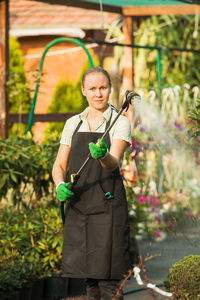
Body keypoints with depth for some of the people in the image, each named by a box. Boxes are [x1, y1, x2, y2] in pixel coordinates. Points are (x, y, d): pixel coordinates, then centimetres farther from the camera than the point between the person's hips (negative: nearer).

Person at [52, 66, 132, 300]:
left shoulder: (120, 122, -2)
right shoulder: (73, 124, 12)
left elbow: (113, 164, -16)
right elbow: (59, 165, 11)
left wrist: (103, 155, -39)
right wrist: (60, 186, -11)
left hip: (107, 205, -5)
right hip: (78, 205, 5)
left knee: (109, 280, -9)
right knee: (89, 276, 7)